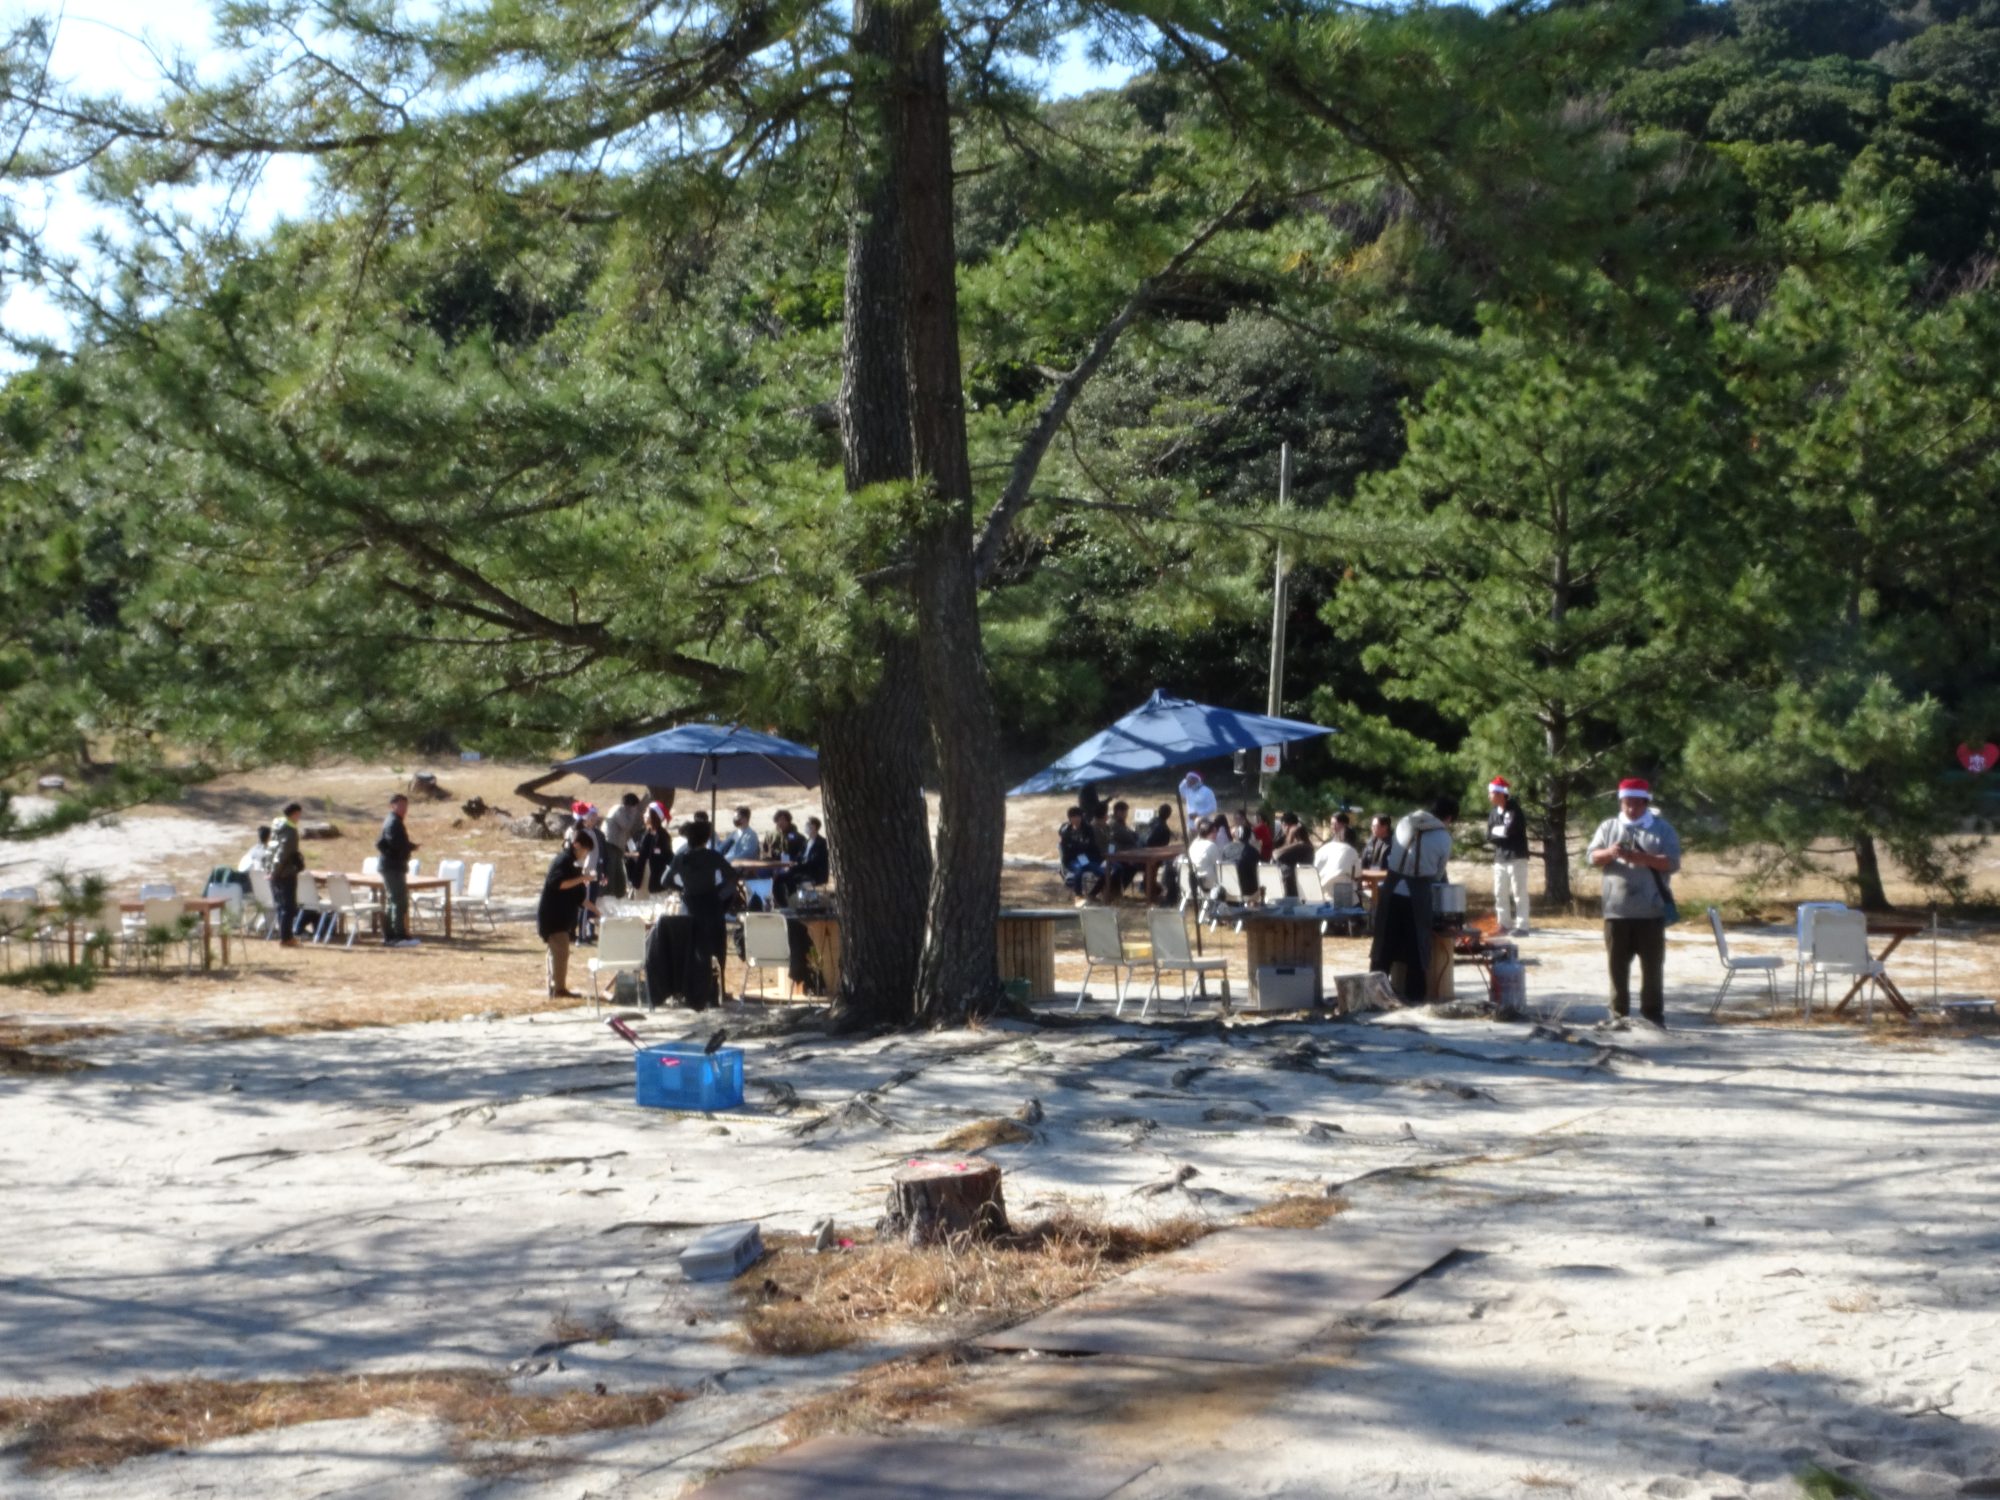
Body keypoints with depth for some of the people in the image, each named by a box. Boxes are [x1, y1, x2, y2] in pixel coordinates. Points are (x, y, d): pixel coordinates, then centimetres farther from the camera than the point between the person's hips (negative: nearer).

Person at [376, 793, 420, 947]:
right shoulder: (394, 822, -13)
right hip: (394, 867, -11)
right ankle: (400, 936, -13)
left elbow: (379, 843, 18)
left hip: (390, 867, 11)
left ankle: (388, 937, 17)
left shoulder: (391, 821, 18)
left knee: (391, 902, 13)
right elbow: (396, 843, -25)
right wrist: (412, 847, -10)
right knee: (400, 902, -11)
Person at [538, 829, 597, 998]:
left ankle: (554, 987, 17)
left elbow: (577, 895, 21)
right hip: (553, 915, -11)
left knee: (556, 951, 13)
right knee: (561, 951, -11)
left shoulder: (570, 862, 18)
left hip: (562, 915, 11)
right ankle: (559, 989, -9)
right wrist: (580, 879, -23)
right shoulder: (563, 860, -12)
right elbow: (557, 883, -27)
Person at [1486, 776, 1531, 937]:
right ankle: (1504, 925, 20)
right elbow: (1489, 836, 5)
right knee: (1500, 893, 12)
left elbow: (1509, 830, -23)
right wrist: (1502, 832, -11)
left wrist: (1496, 830, -6)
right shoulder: (1494, 812, 11)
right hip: (1499, 858, 8)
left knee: (1519, 893, -6)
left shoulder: (1514, 810, -11)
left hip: (1516, 857, -8)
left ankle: (1521, 926, -6)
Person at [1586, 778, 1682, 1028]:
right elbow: (1593, 857, 5)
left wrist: (1640, 857, -18)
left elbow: (1672, 862, -6)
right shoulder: (1608, 827, 11)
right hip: (1616, 911, 2)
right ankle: (1619, 1014, 12)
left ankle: (1653, 1015, 10)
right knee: (1617, 965, 5)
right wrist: (1609, 853, -17)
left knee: (1652, 966, 3)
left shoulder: (1663, 829, 3)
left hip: (1651, 911, -2)